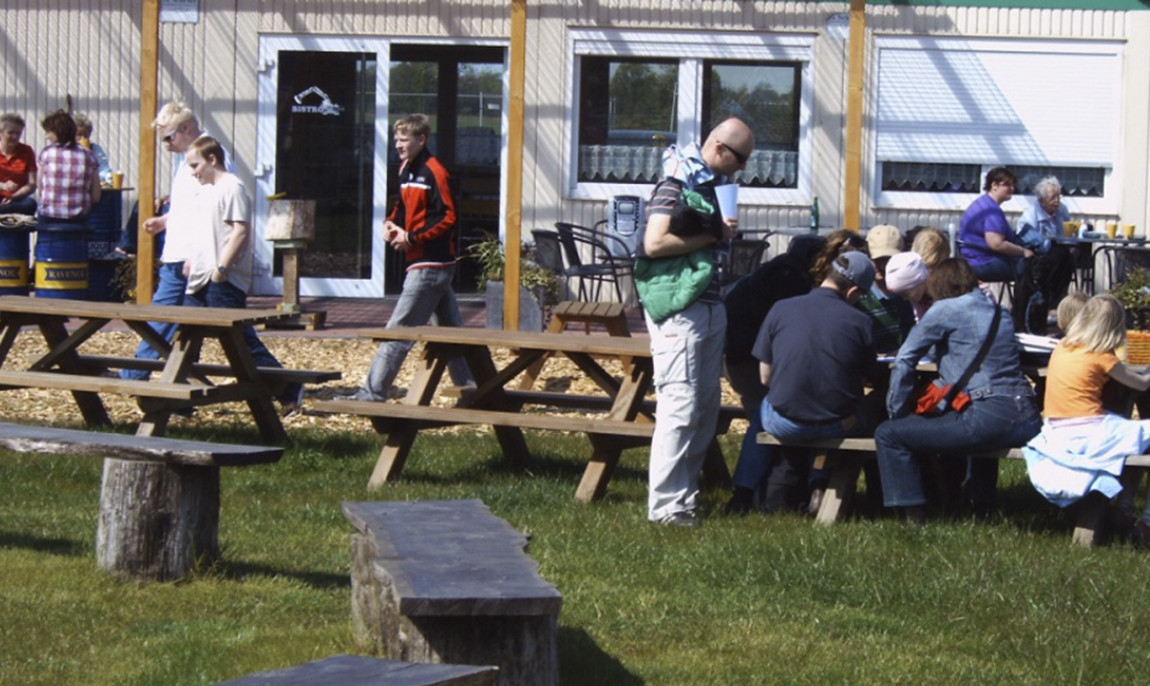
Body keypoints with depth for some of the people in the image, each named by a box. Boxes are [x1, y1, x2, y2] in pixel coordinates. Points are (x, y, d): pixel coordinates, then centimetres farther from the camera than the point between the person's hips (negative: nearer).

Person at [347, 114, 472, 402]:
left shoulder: (434, 173, -14)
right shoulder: (407, 170, 13)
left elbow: (448, 219, -18)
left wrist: (412, 238, -18)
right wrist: (392, 223, 4)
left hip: (430, 266, -10)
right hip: (433, 265, 10)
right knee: (451, 329, 12)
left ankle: (373, 393, -8)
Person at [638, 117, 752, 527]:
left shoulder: (709, 183, 16)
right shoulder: (676, 183, -11)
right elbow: (655, 243, -21)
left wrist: (723, 233, 9)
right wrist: (712, 236, -14)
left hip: (709, 305, 10)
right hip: (678, 308, -10)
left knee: (707, 405, 12)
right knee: (679, 406, -10)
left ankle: (686, 490, 20)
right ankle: (666, 504, -7)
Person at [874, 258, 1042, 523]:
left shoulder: (946, 310, 2)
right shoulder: (996, 310, 22)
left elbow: (905, 360, 3)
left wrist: (897, 412, 11)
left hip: (988, 419, -8)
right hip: (1027, 420, 8)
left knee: (888, 434, 1)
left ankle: (915, 515, -3)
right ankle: (981, 504, 46)